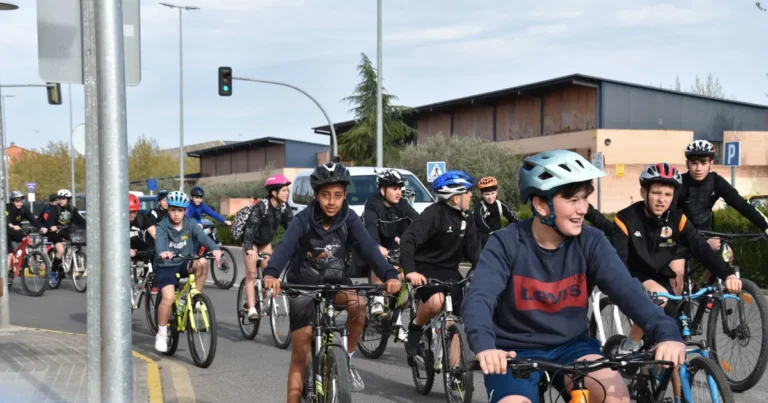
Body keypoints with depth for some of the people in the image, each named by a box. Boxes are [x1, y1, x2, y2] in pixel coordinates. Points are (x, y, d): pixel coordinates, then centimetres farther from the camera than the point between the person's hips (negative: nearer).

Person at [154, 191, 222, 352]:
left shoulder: (190, 224, -4)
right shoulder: (162, 227, -11)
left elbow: (202, 236, -22)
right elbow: (159, 240, -33)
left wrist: (214, 248, -44)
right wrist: (162, 252, -57)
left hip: (184, 265, 3)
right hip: (166, 267, -3)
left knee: (202, 262, -28)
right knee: (168, 297, -25)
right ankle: (161, 333, -4)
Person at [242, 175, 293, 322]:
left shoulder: (284, 207, -14)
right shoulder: (261, 206, -31)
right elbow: (251, 226, -39)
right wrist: (248, 248, -52)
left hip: (266, 242, 6)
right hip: (252, 242, -5)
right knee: (251, 274, -10)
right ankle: (252, 309, -14)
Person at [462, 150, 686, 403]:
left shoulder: (590, 242, -7)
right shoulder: (506, 244, -14)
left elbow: (625, 288, -21)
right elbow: (479, 298, -27)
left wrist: (667, 332, -39)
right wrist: (484, 346, -49)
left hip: (571, 346, 2)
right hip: (516, 351, -2)